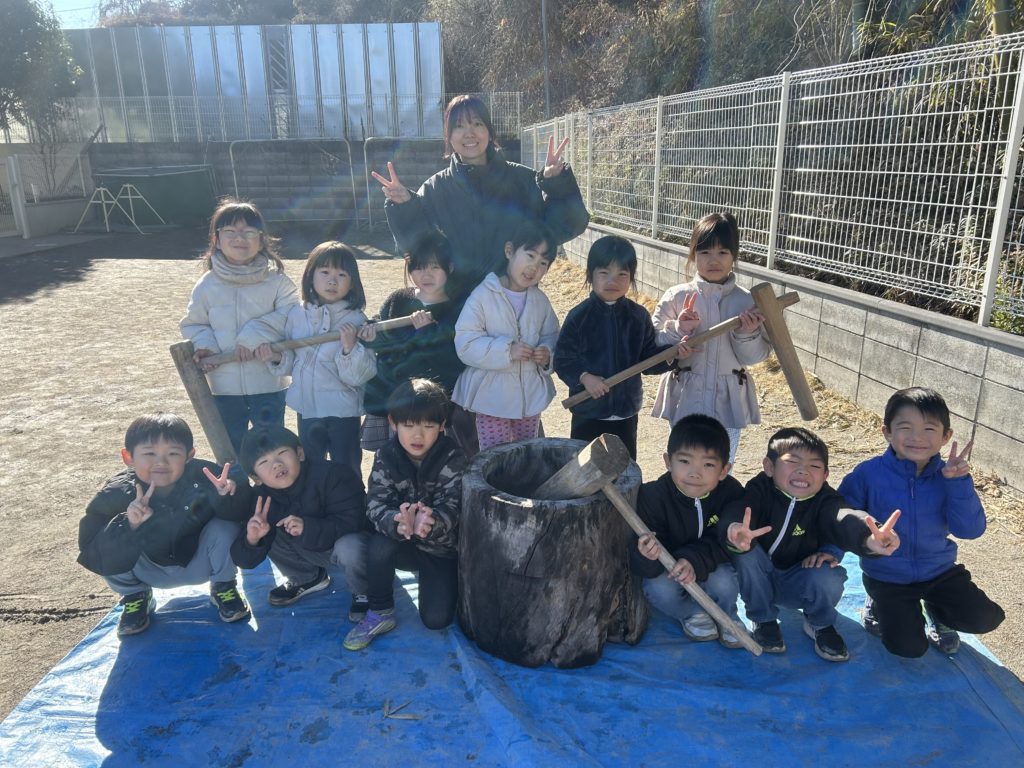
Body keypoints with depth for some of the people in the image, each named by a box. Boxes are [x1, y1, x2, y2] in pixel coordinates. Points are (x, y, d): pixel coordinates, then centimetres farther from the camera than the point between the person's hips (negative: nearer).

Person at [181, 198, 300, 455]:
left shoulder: (276, 280, -7)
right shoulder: (207, 285, 0)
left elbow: (291, 316, -17)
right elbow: (193, 324, 8)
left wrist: (253, 336, -22)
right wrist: (204, 346, -11)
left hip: (268, 384, -2)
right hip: (224, 386, 3)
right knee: (229, 452, 17)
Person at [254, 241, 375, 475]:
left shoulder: (355, 321, -14)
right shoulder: (297, 314, -2)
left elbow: (359, 376, -17)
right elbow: (290, 364, 7)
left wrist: (350, 348, -32)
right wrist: (276, 358, -13)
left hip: (342, 411, -4)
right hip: (307, 407, 5)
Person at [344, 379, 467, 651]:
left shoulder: (453, 458, -19)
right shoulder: (385, 457, -13)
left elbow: (451, 506, -27)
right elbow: (376, 504, -23)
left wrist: (431, 524, -52)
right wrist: (397, 523, -48)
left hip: (443, 547, -1)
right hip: (404, 543, 2)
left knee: (437, 619, -13)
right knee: (379, 544, -32)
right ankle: (380, 614, -8)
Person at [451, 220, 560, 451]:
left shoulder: (540, 300, 3)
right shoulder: (483, 296, -13)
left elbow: (552, 336, 12)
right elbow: (465, 344, -18)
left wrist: (548, 353, -11)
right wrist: (506, 350, -26)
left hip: (531, 395, 5)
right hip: (492, 397, -5)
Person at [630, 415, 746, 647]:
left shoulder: (731, 491, -19)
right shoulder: (653, 496, -25)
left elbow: (723, 543, -20)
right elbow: (638, 566, -26)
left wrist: (695, 560, -39)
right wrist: (647, 557, -52)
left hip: (711, 567, 1)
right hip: (666, 570, -1)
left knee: (723, 583, -30)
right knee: (660, 590, -31)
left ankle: (726, 616, 5)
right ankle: (692, 612, 3)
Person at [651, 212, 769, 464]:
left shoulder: (747, 302, -2)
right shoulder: (676, 297, -6)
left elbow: (754, 357, -1)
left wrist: (748, 334, -19)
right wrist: (678, 331, -22)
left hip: (728, 400, 1)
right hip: (687, 398, -1)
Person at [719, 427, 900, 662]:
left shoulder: (825, 500, -18)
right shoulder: (760, 490, -21)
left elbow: (844, 519, -42)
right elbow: (736, 511, -43)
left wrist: (870, 537, -67)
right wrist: (734, 531, -70)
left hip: (799, 584, 0)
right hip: (759, 580, 0)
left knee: (828, 577, -32)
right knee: (747, 552, -31)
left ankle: (820, 624, 5)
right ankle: (764, 621, -4)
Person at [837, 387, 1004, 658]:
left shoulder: (948, 477, -9)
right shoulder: (868, 473, -18)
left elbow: (970, 530, -17)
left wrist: (959, 482, -28)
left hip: (939, 571, 3)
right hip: (887, 576, -3)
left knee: (985, 618, -10)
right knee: (907, 647, -13)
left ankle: (935, 609, 21)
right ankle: (880, 604, 19)